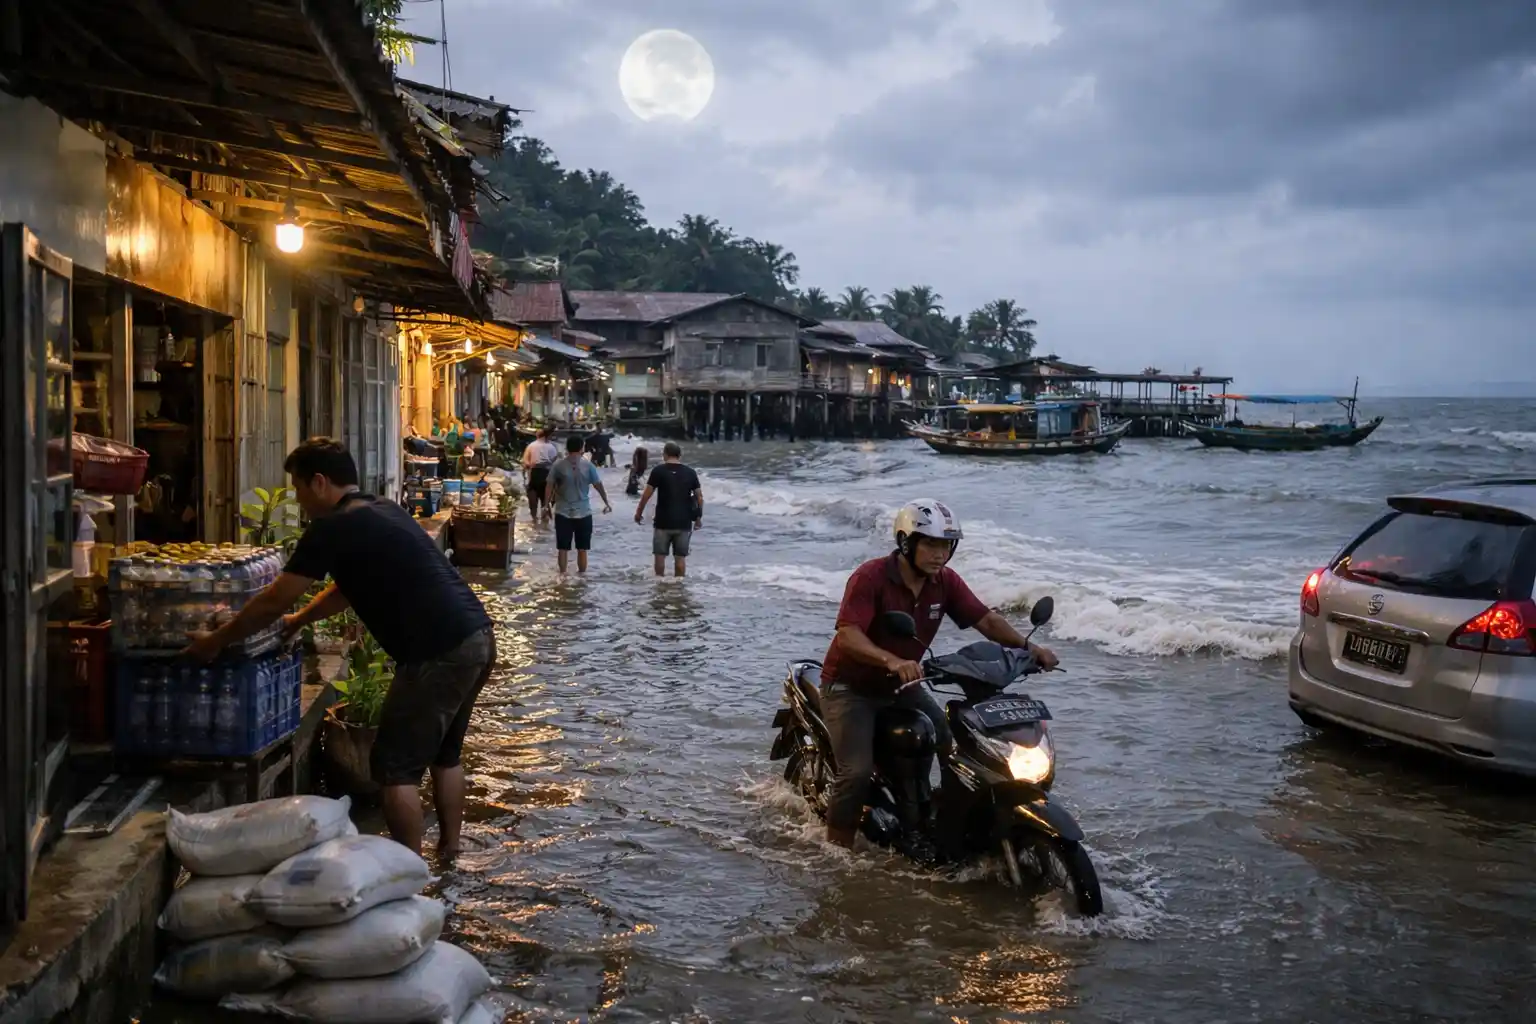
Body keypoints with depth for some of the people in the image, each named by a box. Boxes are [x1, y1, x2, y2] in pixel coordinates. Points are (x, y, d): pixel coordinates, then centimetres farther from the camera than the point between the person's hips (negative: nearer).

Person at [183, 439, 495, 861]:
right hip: (478, 638, 9)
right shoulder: (382, 512, 19)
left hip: (439, 653, -9)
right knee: (444, 754, 23)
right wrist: (297, 621, 38)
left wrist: (215, 642, 10)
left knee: (395, 766, 2)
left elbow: (273, 602, -2)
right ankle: (449, 850, 32)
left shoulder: (333, 529, -8)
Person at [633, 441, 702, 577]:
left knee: (660, 555, 10)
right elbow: (699, 497, 5)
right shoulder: (690, 473, 4)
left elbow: (646, 495, -5)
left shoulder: (658, 471, -5)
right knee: (680, 557, 8)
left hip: (663, 522, -2)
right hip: (684, 522, 2)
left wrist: (638, 513, 8)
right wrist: (699, 517, 16)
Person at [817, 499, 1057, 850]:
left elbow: (985, 619, -4)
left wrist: (1027, 646, -21)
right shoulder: (870, 577, -24)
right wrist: (891, 661, -52)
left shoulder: (945, 582, -5)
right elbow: (847, 636, -35)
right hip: (850, 686, -6)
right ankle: (838, 846, -3)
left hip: (902, 685, 7)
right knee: (858, 771, -21)